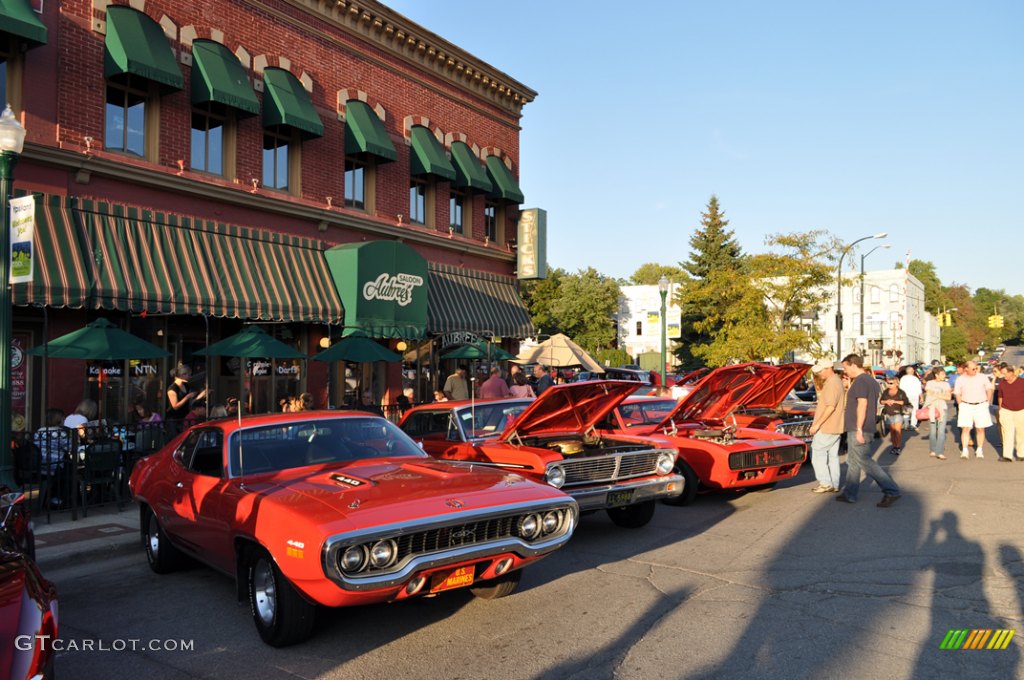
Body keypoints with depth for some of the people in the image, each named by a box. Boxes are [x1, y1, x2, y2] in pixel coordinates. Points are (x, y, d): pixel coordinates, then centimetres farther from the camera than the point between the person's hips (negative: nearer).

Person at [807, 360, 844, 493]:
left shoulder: (832, 384, -19)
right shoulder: (836, 381, 14)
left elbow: (830, 407, -25)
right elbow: (822, 397, 19)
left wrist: (817, 424, -22)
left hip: (827, 428, -10)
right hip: (836, 427, 10)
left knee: (817, 454, -2)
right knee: (833, 455, 12)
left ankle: (825, 483, -1)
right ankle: (834, 484, 15)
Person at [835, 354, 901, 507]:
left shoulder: (860, 381, -15)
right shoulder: (872, 381, 16)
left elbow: (862, 404, -23)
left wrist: (859, 429, -24)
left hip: (858, 430, -10)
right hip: (864, 429, 10)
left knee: (865, 462, -6)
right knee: (853, 462, 14)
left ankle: (891, 491, -5)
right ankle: (849, 494, 19)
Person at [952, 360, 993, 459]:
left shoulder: (982, 377, 0)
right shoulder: (960, 379, 1)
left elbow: (989, 389, 9)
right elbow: (957, 394, 8)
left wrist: (987, 402, 5)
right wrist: (960, 405, 1)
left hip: (981, 406, 1)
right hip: (966, 406, -1)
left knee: (980, 429, 6)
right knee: (965, 428, -8)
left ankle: (980, 450, 18)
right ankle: (965, 451, -7)